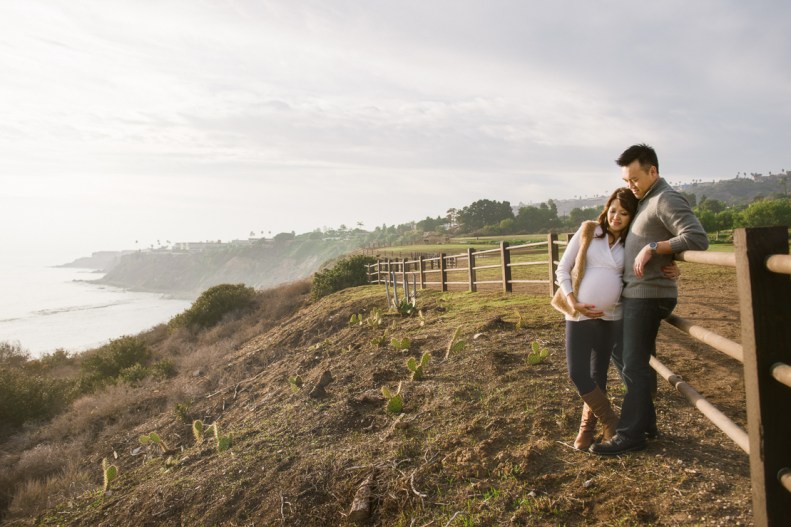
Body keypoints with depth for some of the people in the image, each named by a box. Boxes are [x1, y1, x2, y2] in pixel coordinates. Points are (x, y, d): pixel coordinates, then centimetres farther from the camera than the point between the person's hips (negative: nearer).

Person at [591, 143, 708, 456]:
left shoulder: (667, 200, -13)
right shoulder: (644, 202, 17)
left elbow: (697, 238, -25)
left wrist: (652, 247, -25)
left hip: (648, 297, -10)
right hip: (634, 295, 10)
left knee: (635, 366, -4)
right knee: (621, 355, 17)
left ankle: (630, 434, 8)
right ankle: (645, 420, 27)